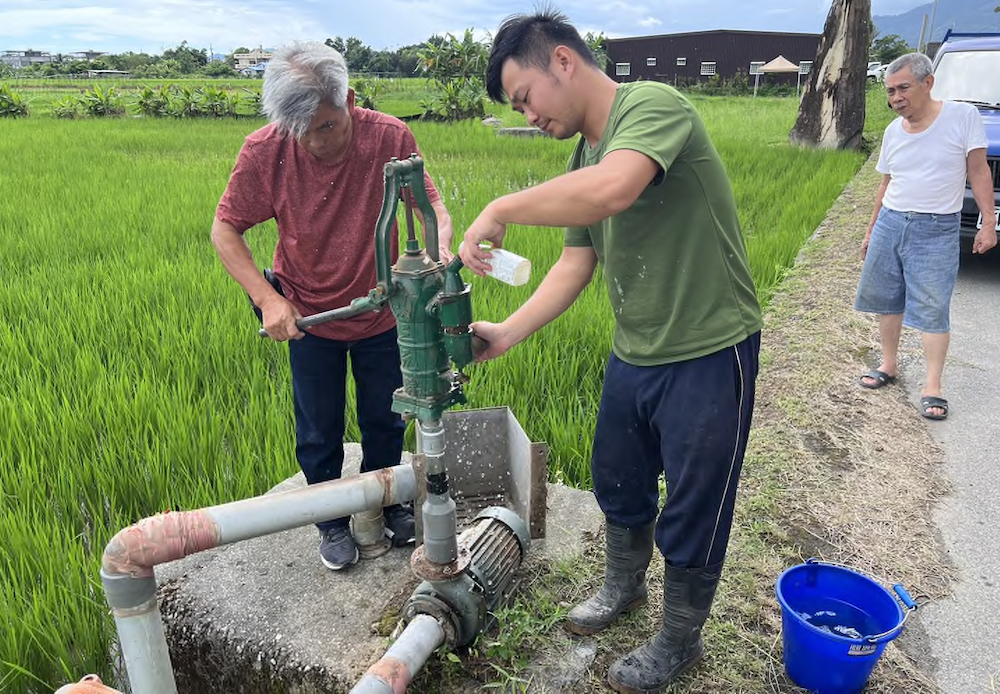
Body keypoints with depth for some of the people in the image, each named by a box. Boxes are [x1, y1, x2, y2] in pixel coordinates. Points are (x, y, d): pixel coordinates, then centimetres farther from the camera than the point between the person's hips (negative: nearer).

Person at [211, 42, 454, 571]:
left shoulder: (389, 138, -21)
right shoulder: (265, 151, -21)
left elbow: (430, 201, -10)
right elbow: (225, 229, -11)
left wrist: (440, 244, -33)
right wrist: (266, 298, -22)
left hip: (380, 312, 1)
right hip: (307, 316, 0)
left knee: (385, 420, 18)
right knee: (319, 432, 13)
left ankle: (386, 500, 44)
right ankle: (332, 521, 38)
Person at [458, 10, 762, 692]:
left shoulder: (655, 106, -20)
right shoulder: (584, 158, 7)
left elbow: (612, 190, -40)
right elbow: (576, 264, 5)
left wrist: (499, 210, -28)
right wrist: (508, 333, -5)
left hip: (708, 354, -8)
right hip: (634, 354, 8)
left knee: (692, 515, 10)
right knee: (619, 483, 23)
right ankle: (624, 584, 51)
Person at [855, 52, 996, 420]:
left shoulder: (963, 116, -6)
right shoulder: (893, 131, 7)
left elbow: (978, 171, -4)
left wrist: (988, 222, -7)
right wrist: (871, 231, 18)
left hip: (935, 230, -5)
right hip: (889, 224, 5)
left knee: (932, 310, -4)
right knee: (886, 300, 10)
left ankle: (932, 387, 3)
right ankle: (889, 364, 27)